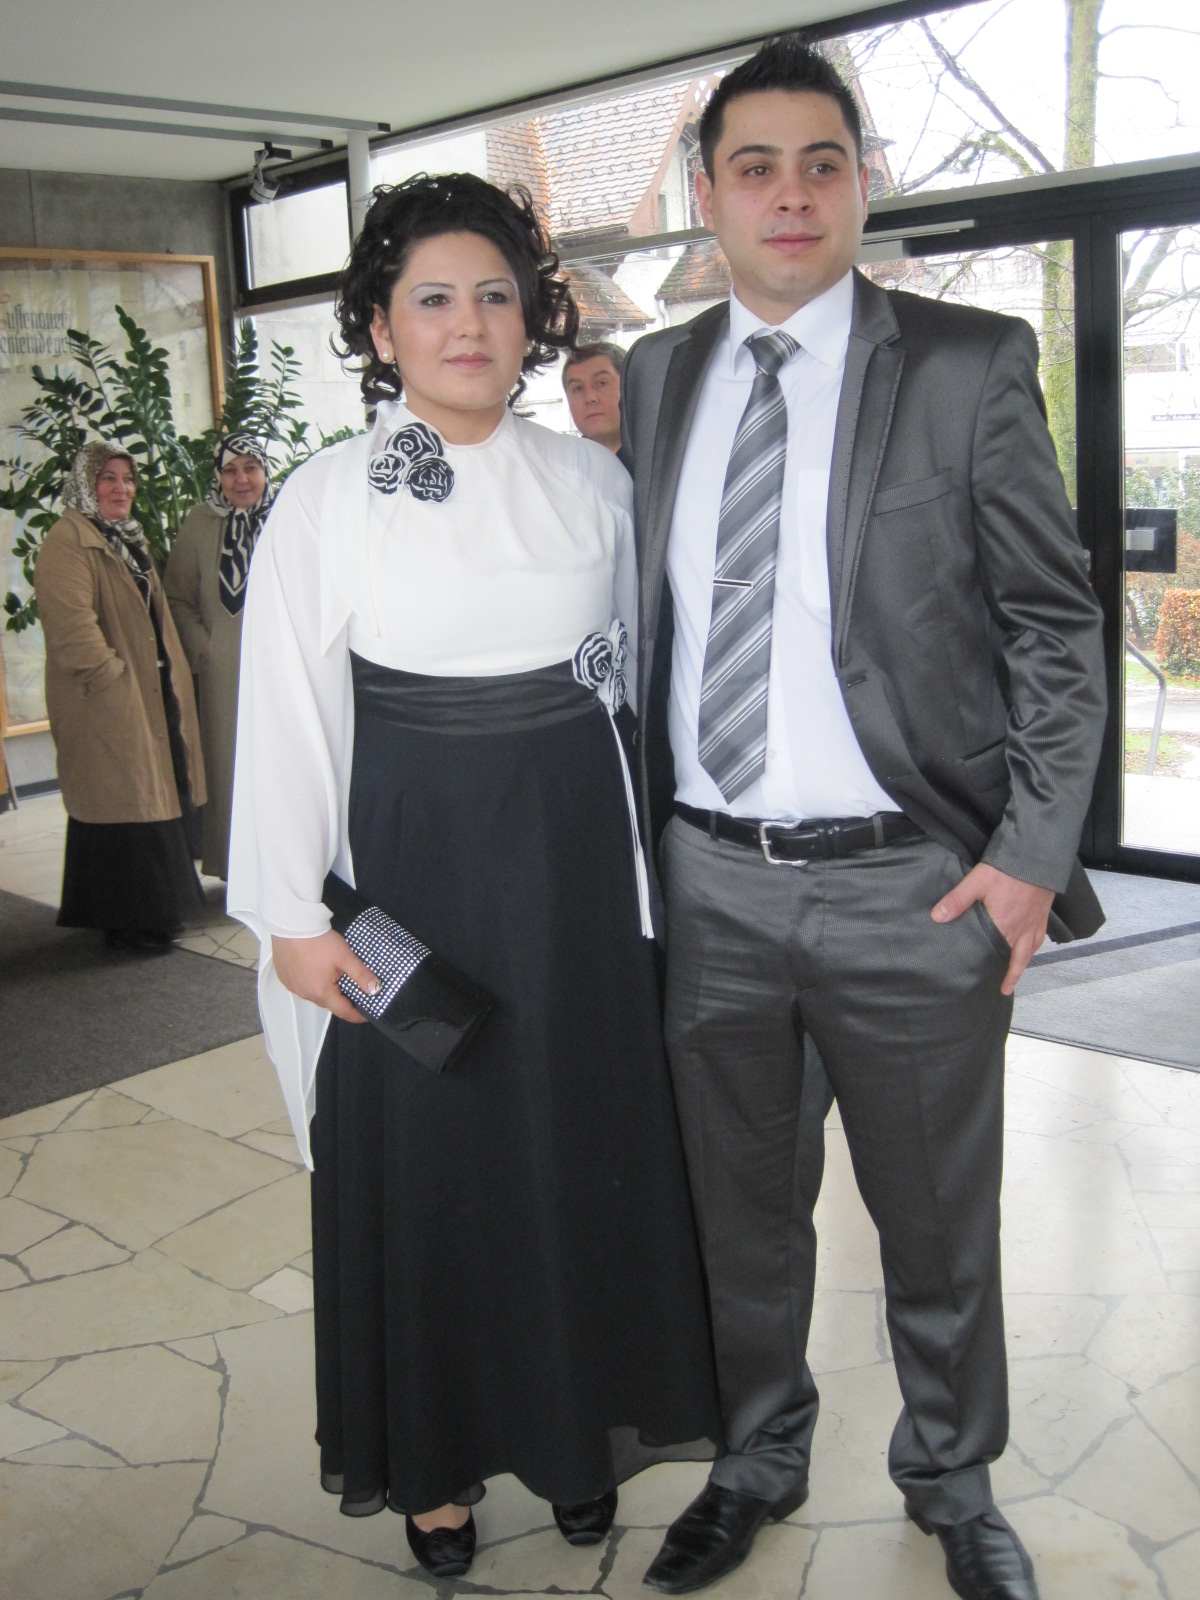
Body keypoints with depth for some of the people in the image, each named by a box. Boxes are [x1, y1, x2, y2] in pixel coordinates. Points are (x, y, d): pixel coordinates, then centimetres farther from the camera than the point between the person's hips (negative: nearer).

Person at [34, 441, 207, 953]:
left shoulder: (129, 538, 19)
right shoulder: (66, 541, -13)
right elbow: (72, 626, -23)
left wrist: (175, 675, 15)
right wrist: (115, 680, -20)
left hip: (152, 697, 9)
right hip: (107, 707, -9)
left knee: (154, 801, 13)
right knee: (122, 808, -4)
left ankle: (156, 907, 24)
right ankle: (128, 922, 5)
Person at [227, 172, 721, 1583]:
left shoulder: (591, 483, 3)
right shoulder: (325, 499, -4)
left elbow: (640, 669, 10)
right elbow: (287, 714, -5)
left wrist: (640, 852, 7)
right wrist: (296, 913, -9)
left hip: (573, 856, 2)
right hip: (411, 858, -2)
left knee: (583, 1141, 11)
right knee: (421, 1150, 8)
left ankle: (579, 1420, 33)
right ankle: (434, 1453, 29)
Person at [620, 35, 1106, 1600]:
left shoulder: (971, 365, -4)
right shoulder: (655, 379, 7)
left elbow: (1058, 628, -4)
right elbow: (645, 627, 11)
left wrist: (1031, 852, -10)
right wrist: (637, 835, 6)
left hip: (913, 887, -3)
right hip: (709, 883, 3)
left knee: (939, 1220, 14)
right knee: (742, 1206, 18)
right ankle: (758, 1459, 42)